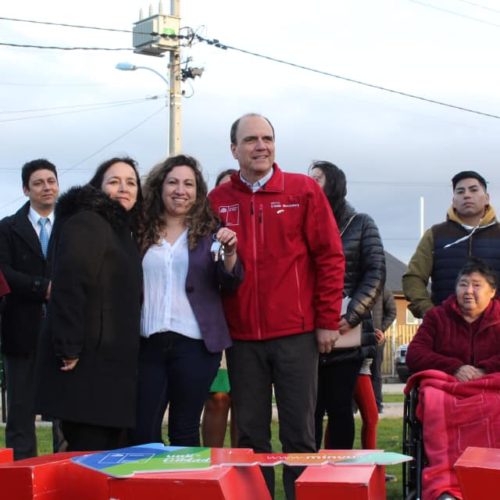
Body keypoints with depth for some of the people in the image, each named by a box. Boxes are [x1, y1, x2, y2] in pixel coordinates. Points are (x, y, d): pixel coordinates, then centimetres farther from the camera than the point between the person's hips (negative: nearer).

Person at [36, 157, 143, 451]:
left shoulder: (123, 231, 20)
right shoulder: (85, 223, -8)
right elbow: (67, 286, -18)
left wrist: (129, 357, 16)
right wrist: (69, 349, -23)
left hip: (113, 363, 9)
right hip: (87, 361, -9)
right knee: (90, 456, -9)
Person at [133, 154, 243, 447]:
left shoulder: (210, 231, 4)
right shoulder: (142, 231, 7)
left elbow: (230, 286, 1)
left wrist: (230, 254, -17)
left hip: (195, 344, -1)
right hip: (147, 343, 1)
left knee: (185, 432, 6)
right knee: (142, 432, 2)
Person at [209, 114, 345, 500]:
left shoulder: (304, 190, 1)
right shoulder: (218, 200, 7)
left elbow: (330, 257, -1)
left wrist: (328, 321, -4)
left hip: (297, 333, -2)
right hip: (242, 337, 2)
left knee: (299, 432, 2)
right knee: (251, 435, 8)